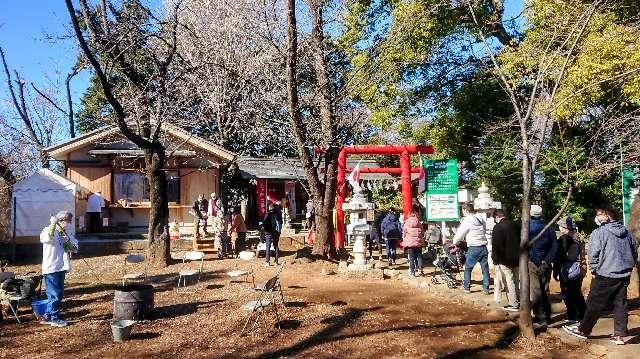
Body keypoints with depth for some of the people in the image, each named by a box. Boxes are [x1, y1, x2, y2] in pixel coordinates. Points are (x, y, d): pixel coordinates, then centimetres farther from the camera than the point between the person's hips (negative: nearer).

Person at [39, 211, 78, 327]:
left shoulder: (67, 232, 10)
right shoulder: (49, 230, -10)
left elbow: (75, 249, 6)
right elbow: (45, 238, -34)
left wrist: (68, 243, -13)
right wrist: (53, 225, -36)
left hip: (61, 268, 8)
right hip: (51, 268, -8)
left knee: (59, 294, 14)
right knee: (54, 294, -3)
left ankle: (48, 317, 25)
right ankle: (55, 319, 7)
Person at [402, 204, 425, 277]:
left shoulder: (406, 223, -1)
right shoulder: (419, 223, 4)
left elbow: (404, 233, 2)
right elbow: (422, 233, 9)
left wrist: (404, 240, 12)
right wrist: (422, 240, 20)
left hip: (410, 243, -2)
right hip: (419, 242, 2)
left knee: (411, 257, 1)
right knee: (419, 256, 10)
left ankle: (412, 271, 1)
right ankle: (421, 270, 9)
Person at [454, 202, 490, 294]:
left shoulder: (467, 221, -9)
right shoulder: (481, 220, 11)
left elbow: (460, 233, -2)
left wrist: (455, 242, 17)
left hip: (474, 248, -6)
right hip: (483, 247, 6)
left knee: (468, 268, 9)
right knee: (485, 268, 9)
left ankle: (467, 287, 13)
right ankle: (486, 288, 13)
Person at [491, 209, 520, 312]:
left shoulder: (498, 227, -16)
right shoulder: (514, 225, 6)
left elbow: (495, 245, -17)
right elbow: (520, 240, 14)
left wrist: (495, 260, -9)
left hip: (504, 259, -7)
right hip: (516, 258, 7)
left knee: (509, 281, -1)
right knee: (516, 280, 17)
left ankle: (514, 304, 3)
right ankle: (518, 300, 25)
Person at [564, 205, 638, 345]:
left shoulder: (598, 233, -12)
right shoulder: (627, 233, 9)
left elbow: (594, 254, -15)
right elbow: (635, 252, 16)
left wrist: (594, 270, -1)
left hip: (605, 276, -6)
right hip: (624, 276, 6)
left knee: (594, 304, 4)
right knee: (620, 304, 11)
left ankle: (583, 329, 15)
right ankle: (620, 335, 12)